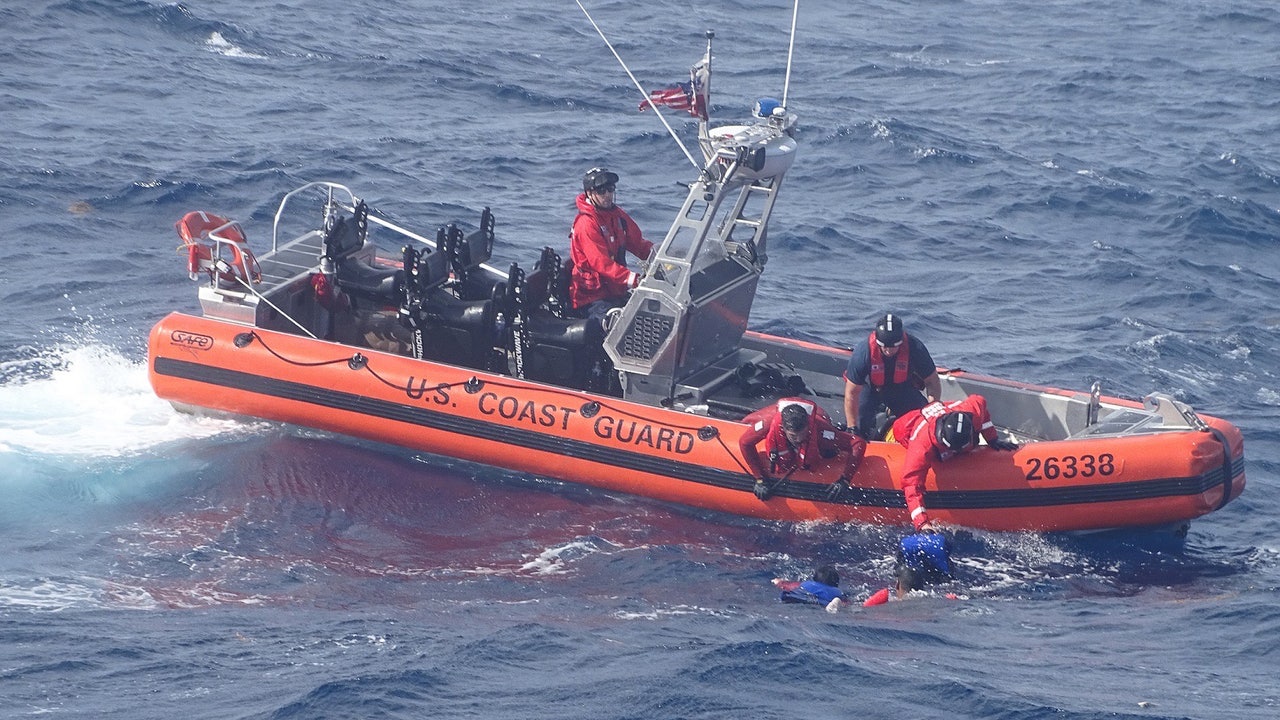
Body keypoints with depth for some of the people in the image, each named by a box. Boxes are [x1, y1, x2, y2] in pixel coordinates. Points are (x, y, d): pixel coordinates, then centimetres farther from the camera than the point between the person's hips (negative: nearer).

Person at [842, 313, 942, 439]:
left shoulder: (915, 348, -32)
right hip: (869, 387, -2)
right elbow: (851, 394, -27)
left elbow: (933, 382, -17)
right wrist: (852, 428, -26)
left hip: (901, 387, 2)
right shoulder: (863, 352, -36)